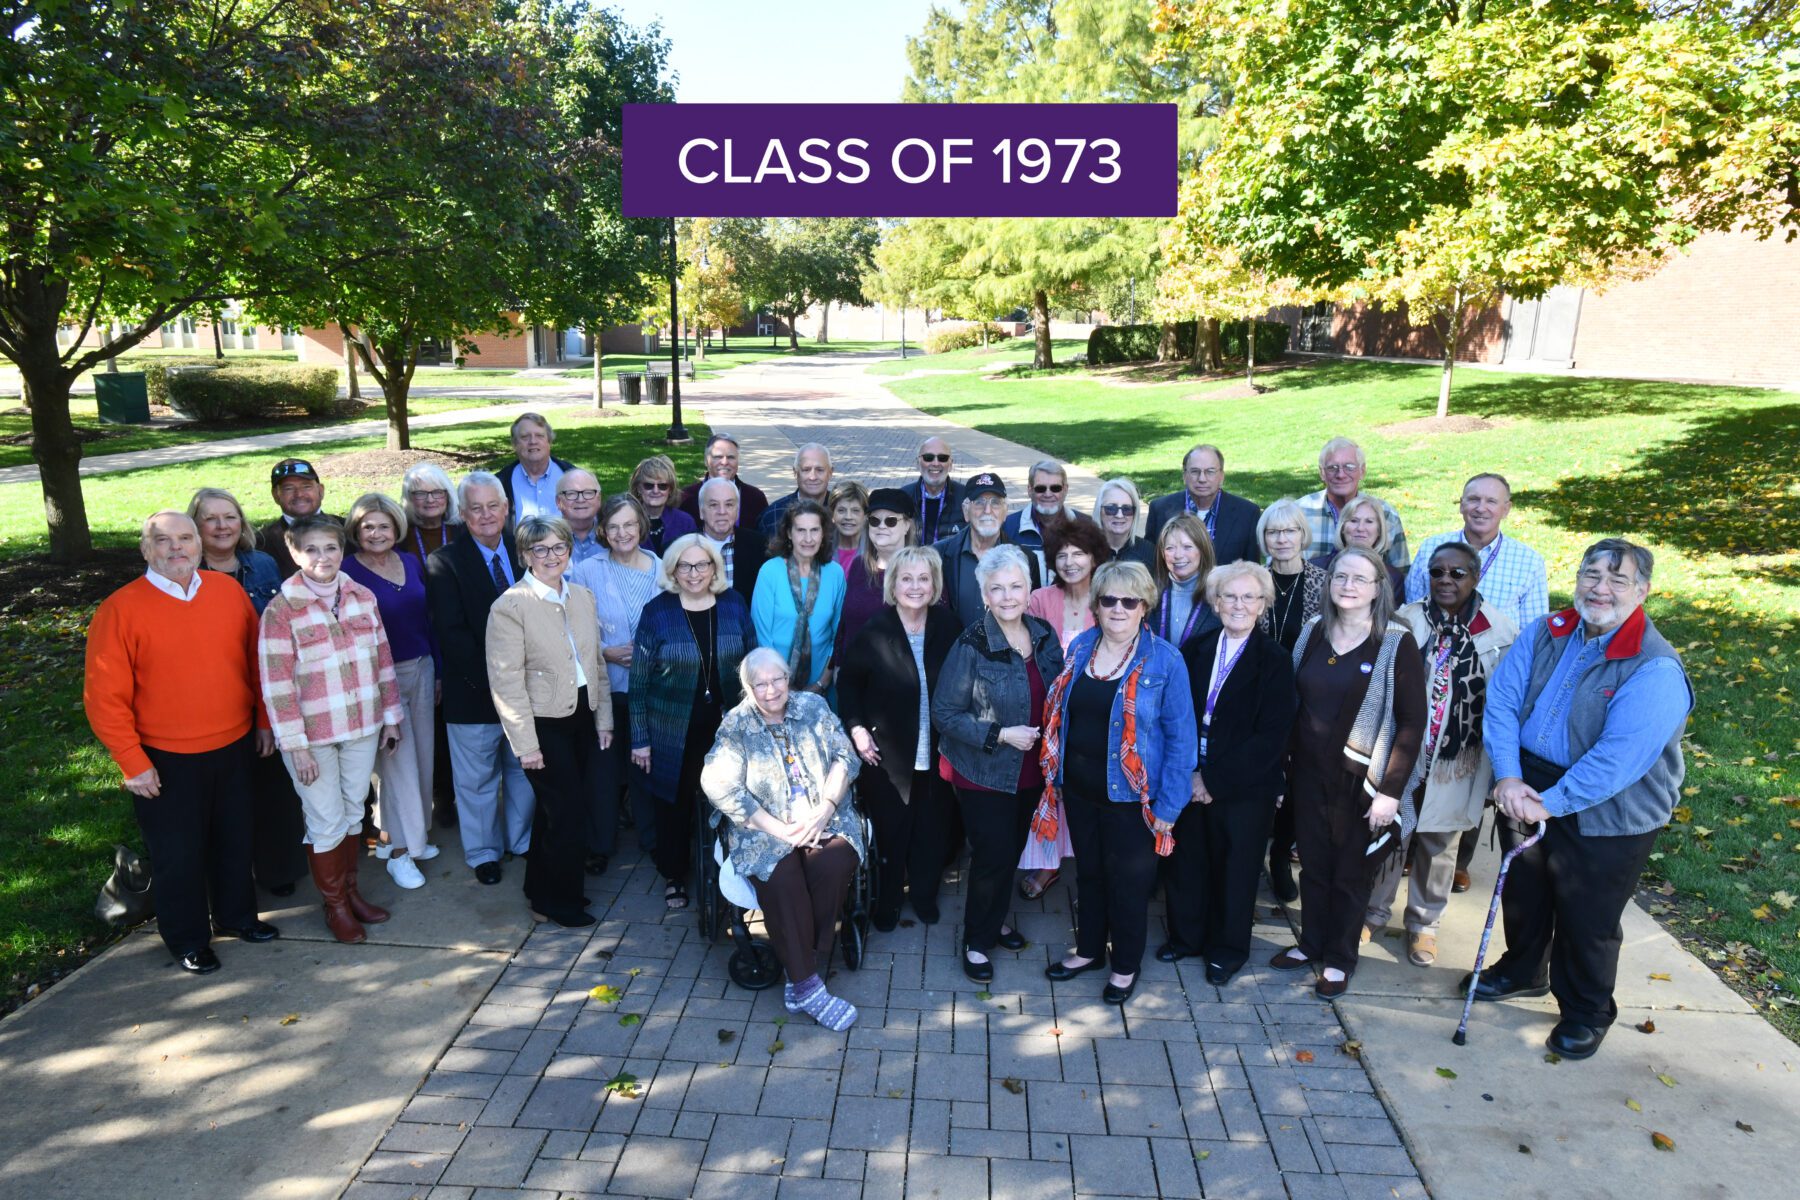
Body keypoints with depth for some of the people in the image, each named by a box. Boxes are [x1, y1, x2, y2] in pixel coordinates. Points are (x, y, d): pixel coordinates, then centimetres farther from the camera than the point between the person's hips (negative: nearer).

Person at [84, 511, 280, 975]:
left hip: (235, 747, 4)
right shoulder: (120, 609, -13)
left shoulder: (229, 592, -1)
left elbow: (255, 660, 8)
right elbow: (103, 697, -12)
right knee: (179, 853, 11)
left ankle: (236, 915, 41)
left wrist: (263, 720, 8)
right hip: (167, 761, -4)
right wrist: (133, 761, -13)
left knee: (235, 840, 19)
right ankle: (187, 939, 31)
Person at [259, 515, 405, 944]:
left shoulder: (362, 597, 0)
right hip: (313, 734, -4)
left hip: (362, 727, 4)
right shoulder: (281, 610, -12)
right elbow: (277, 683, -13)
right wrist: (296, 745, -14)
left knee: (353, 812, 17)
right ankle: (334, 904, 26)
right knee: (326, 821, 7)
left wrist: (390, 716, 8)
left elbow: (383, 660, 7)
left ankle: (350, 890, 35)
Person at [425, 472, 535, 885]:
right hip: (474, 692, -3)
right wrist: (489, 681, -18)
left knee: (524, 769, 17)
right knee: (477, 778, 11)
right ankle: (483, 852, 30)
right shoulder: (444, 563, -9)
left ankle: (523, 841, 36)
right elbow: (452, 634, -14)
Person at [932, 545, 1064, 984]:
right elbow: (944, 713, -16)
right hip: (984, 774, -5)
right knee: (993, 855, 0)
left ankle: (996, 919, 42)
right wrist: (1001, 735, -21)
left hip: (1030, 771, 5)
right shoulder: (971, 645, -19)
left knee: (1012, 850, 19)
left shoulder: (1044, 635, -2)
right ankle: (977, 940, 23)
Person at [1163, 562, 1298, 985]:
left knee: (1235, 869, 12)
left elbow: (1271, 736, -14)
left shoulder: (1276, 660, -9)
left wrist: (1214, 780, -16)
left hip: (1243, 789, -3)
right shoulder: (1195, 650, 3)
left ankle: (1228, 949, 33)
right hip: (1190, 782, 3)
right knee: (1185, 861, 15)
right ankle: (1185, 936, 38)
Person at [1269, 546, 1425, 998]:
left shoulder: (1397, 644, -11)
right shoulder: (1313, 633, 2)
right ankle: (1310, 944, 35)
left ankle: (1338, 959, 30)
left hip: (1361, 781, -3)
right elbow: (1294, 702, 7)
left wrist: (1390, 791, -15)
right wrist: (1283, 764, 4)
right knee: (1313, 864, 15)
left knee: (1351, 872, 12)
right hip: (1309, 774, 4)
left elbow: (1412, 721, -12)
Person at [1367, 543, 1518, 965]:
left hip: (1456, 763, 0)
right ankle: (1373, 913, 33)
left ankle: (1424, 923, 35)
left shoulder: (1501, 631, -7)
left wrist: (1497, 766, -3)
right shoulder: (1405, 621, -6)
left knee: (1438, 846, 16)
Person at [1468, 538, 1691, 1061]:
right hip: (1529, 792, 5)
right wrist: (1508, 777, -19)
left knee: (1587, 920, 10)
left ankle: (1586, 1013, 36)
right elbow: (1502, 699, -8)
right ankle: (1522, 970, 51)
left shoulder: (1656, 671, -22)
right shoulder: (1545, 635, -4)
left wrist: (1549, 803, -25)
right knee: (1523, 892, 24)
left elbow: (1618, 758, -28)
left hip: (1606, 817, -5)